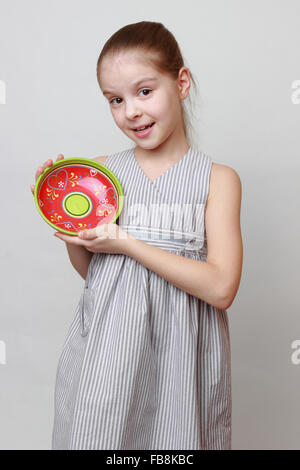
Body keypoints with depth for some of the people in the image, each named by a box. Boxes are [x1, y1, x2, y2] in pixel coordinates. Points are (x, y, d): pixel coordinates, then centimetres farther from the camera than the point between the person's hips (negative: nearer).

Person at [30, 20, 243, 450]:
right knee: (101, 433, 13)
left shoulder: (217, 178, -7)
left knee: (170, 434, 12)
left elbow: (221, 289, -16)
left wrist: (126, 243, -18)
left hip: (177, 348, -1)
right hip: (106, 342, 2)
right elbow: (90, 270, 9)